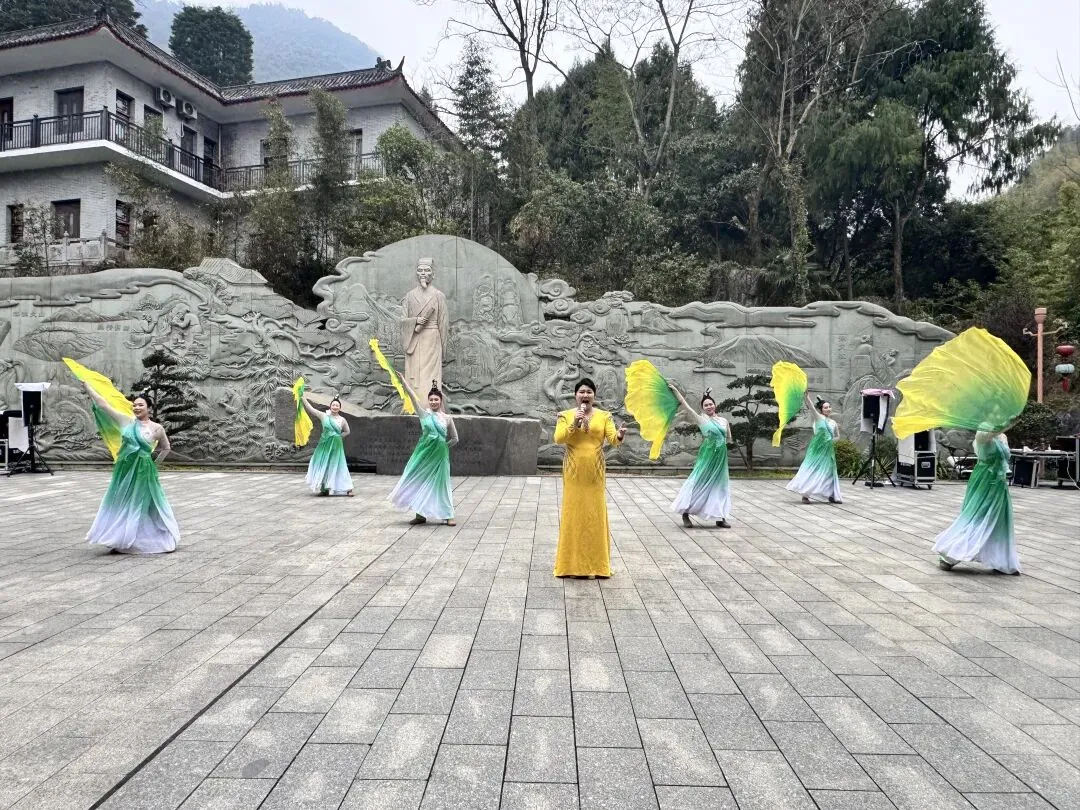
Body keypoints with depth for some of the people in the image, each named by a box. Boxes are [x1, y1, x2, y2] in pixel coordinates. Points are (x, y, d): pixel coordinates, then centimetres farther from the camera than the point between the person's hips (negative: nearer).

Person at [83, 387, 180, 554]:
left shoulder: (157, 428, -4)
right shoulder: (126, 421, 2)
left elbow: (166, 448, 12)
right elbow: (103, 404, 4)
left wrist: (155, 463, 9)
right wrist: (87, 386, 6)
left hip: (143, 472, -3)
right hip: (125, 470, 3)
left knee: (142, 505, 5)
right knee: (123, 505, 9)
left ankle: (146, 541, 17)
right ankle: (124, 541, 20)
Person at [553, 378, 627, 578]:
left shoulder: (604, 416, 3)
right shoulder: (566, 415, 2)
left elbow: (612, 440, -7)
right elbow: (558, 439, -9)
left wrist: (619, 436, -29)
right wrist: (574, 424, -21)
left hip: (595, 472, 1)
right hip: (573, 472, 0)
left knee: (596, 514, 3)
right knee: (573, 513, 3)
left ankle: (597, 562, 13)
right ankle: (571, 562, 12)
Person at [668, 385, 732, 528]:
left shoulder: (724, 420, 10)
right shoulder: (701, 419, -2)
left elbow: (729, 440, 20)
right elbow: (684, 404, -7)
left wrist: (720, 441, 4)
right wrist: (675, 390, -7)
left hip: (721, 457, 5)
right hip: (707, 456, -5)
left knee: (719, 485, 7)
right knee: (699, 482, -5)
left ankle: (720, 518, 14)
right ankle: (685, 514, 6)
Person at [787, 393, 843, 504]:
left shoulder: (833, 423, 11)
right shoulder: (818, 417, -2)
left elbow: (837, 436, 26)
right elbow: (810, 406, -18)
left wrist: (831, 440, 6)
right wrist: (807, 395, -31)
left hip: (828, 450, 5)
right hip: (817, 448, -5)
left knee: (828, 471, 8)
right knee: (813, 469, -5)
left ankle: (831, 495, 13)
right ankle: (805, 494, -3)